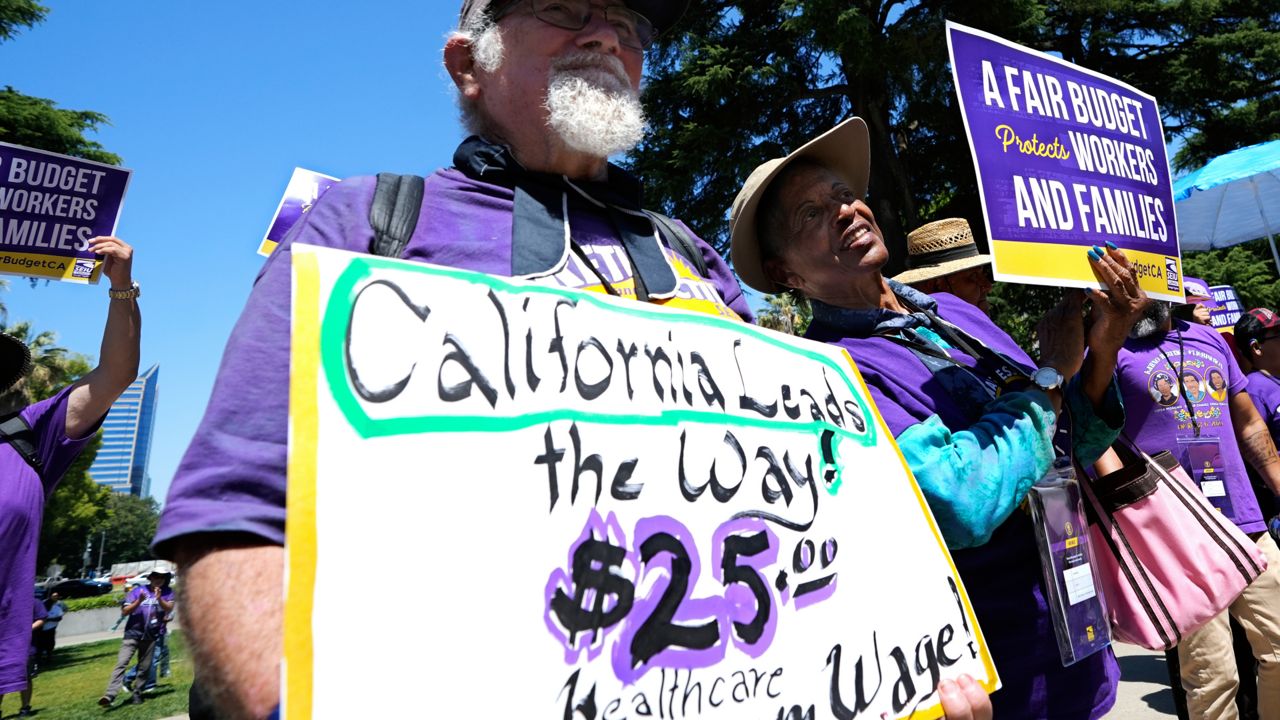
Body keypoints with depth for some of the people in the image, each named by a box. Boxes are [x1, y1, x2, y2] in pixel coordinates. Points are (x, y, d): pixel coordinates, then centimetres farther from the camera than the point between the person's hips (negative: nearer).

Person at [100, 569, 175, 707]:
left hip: (150, 636, 1)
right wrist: (139, 601, -24)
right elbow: (124, 612, -8)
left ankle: (136, 694, 17)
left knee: (144, 668, 6)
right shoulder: (138, 591, -3)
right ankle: (109, 695, -20)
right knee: (121, 664, -14)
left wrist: (159, 598, -30)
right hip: (132, 634, -1)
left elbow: (169, 609, -14)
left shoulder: (167, 593, 0)